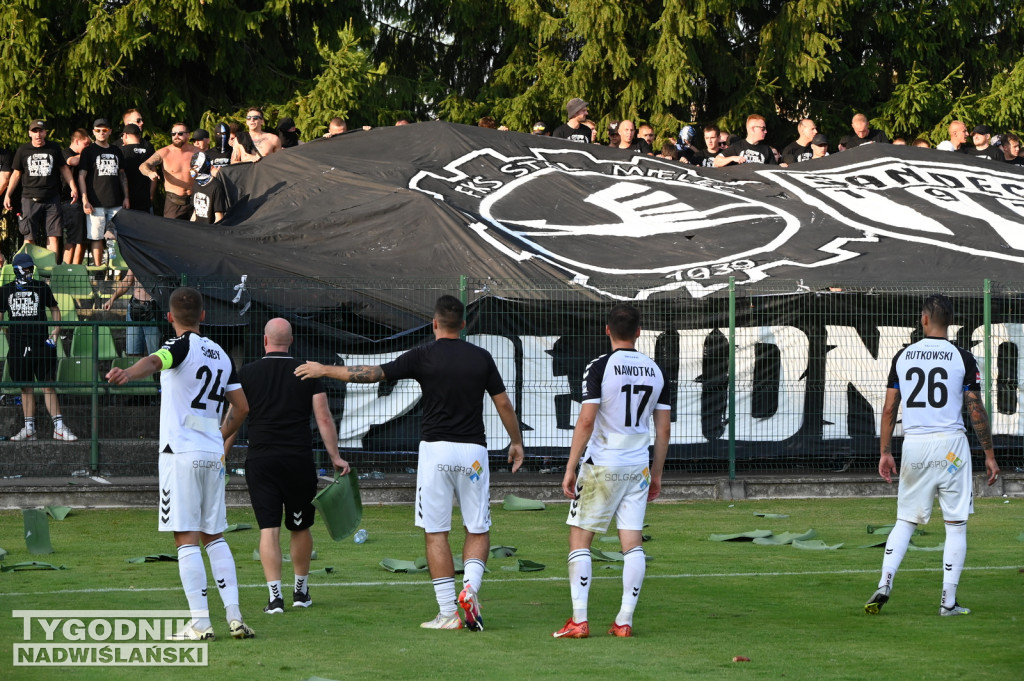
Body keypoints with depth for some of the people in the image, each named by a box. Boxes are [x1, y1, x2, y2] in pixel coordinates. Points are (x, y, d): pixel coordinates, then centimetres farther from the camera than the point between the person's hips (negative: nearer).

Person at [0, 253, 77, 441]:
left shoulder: (41, 287, 6)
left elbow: (54, 309, 13)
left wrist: (56, 331, 0)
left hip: (40, 343, -2)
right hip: (18, 346, 2)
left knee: (48, 386, -7)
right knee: (26, 388, 6)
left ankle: (59, 427, -9)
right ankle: (29, 429, 9)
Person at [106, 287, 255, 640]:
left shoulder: (182, 345, -5)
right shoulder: (221, 355, 15)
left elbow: (154, 361, -29)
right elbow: (242, 406, 19)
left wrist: (128, 373, -49)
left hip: (181, 453, -6)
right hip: (213, 454, 6)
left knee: (187, 538, -5)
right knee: (214, 536, 14)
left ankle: (201, 622, -9)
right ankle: (234, 616, 7)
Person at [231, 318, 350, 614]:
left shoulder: (247, 373, 3)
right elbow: (323, 418, 0)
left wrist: (221, 457, 12)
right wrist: (336, 457, 4)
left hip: (260, 460, -1)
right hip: (299, 460, 1)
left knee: (268, 528, -3)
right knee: (300, 527, 15)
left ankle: (275, 595, -12)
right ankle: (301, 590, 26)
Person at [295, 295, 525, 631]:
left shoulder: (423, 356, -3)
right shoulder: (481, 357, 4)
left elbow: (372, 374, -3)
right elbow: (503, 403, 8)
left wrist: (324, 370, 8)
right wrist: (517, 442, 23)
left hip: (436, 449, -2)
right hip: (473, 451, 2)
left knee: (436, 533, 3)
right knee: (478, 530, 11)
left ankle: (448, 612, -1)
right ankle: (471, 586, -16)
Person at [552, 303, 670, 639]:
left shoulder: (599, 368, -9)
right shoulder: (655, 371, 6)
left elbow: (586, 421, -15)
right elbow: (663, 427, 8)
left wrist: (570, 468, -9)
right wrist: (657, 473, 17)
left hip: (600, 465, -4)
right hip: (638, 469, 4)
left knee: (579, 539, 2)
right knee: (632, 542, 5)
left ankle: (579, 620, -4)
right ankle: (624, 621, 3)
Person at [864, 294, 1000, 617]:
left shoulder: (903, 356, 4)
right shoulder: (962, 358, -4)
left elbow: (889, 409, 5)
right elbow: (976, 411, -4)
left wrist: (885, 452, 13)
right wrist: (989, 454, 4)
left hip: (913, 445, 3)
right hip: (951, 445, -3)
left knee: (905, 521, 14)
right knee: (956, 525, 5)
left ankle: (884, 584, -3)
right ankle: (948, 601, 2)